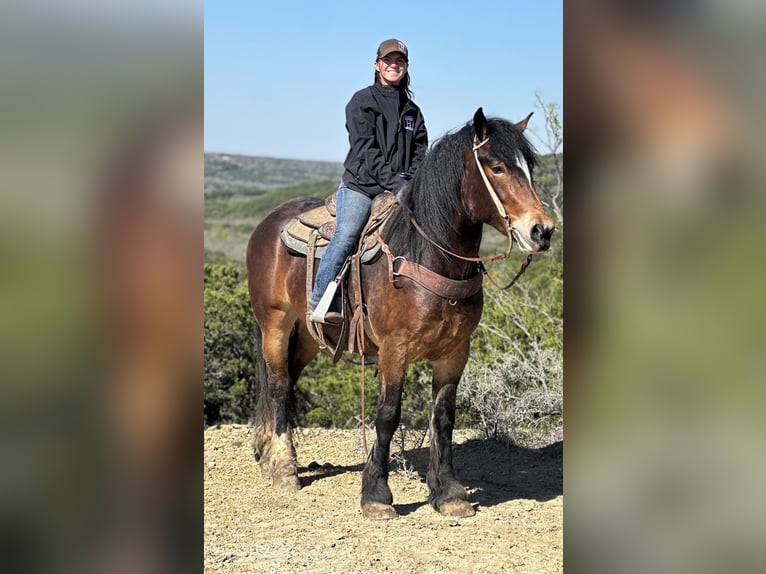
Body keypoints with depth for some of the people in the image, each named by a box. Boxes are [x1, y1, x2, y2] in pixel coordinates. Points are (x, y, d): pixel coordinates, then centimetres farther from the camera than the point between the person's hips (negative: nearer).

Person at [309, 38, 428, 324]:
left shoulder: (412, 111, 20)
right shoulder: (362, 101, 4)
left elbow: (420, 151, 17)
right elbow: (365, 149, -6)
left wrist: (411, 182, -3)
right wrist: (393, 180, -15)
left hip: (400, 189, 5)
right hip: (361, 185, -5)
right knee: (346, 235, -24)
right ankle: (319, 303, -21)